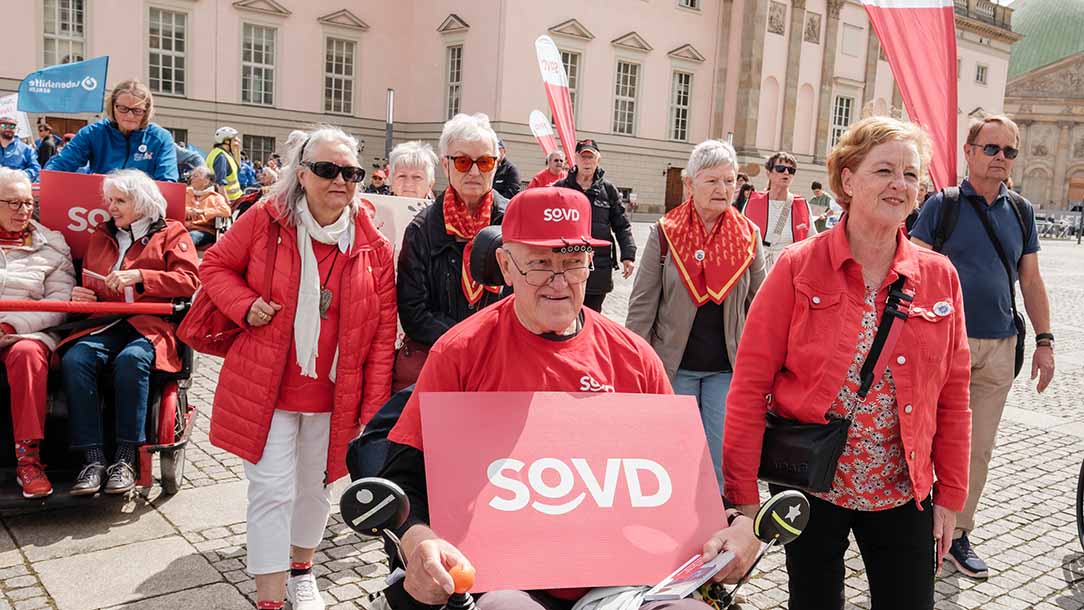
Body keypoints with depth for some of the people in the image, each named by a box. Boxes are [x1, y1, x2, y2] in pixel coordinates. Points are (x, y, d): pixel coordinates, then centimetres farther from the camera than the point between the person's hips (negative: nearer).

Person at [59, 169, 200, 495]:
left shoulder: (171, 233, 11)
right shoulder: (101, 235, 26)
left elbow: (190, 281, -5)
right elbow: (90, 285, 34)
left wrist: (139, 276, -13)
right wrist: (80, 295, 10)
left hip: (150, 325, -4)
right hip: (105, 324, 4)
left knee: (131, 359, -37)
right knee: (74, 359, -28)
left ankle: (125, 457, -27)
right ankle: (93, 457, -26)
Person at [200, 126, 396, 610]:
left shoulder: (373, 245, -3)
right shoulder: (264, 221, -7)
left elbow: (383, 328, -2)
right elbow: (215, 265, 6)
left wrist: (374, 402, -5)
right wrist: (246, 306, -14)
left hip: (334, 393, 3)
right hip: (265, 386, -2)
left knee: (316, 486, 19)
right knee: (273, 490, -1)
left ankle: (301, 568, 44)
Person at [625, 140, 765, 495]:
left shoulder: (748, 236, 0)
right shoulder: (666, 233, -5)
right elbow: (642, 304, -3)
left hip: (727, 367, 1)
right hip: (673, 365, -1)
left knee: (721, 460, 3)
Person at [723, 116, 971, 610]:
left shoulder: (939, 277, 0)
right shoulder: (798, 268, -10)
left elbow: (952, 397, 4)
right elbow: (750, 384, -11)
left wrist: (950, 495, 4)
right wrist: (742, 494, -12)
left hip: (903, 494, 3)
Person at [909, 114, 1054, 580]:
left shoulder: (1021, 211, 11)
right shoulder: (941, 205, -3)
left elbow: (1031, 281, 14)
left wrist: (1044, 340, 8)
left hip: (1000, 348, 4)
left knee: (980, 449, 10)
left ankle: (958, 533, 23)